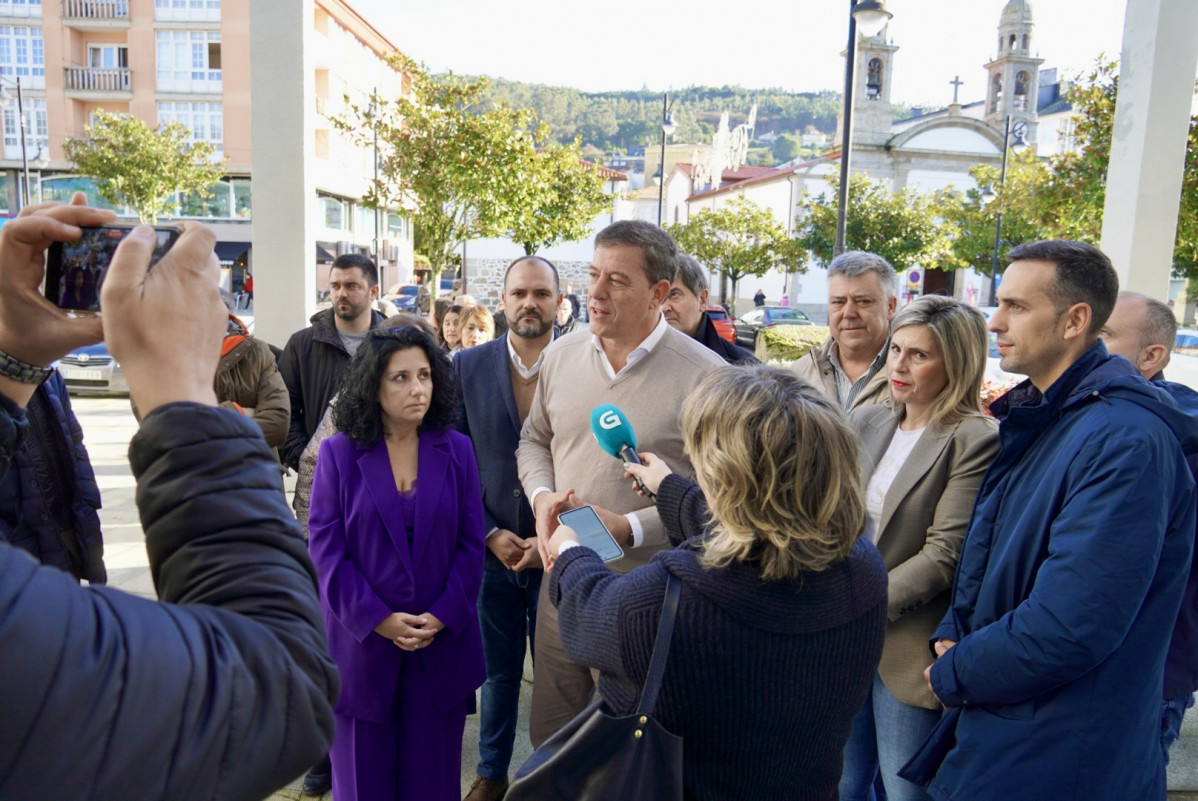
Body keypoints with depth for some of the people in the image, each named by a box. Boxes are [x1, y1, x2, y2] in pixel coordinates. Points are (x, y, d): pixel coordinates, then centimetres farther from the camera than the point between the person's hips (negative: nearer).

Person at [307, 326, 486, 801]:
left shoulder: (456, 450, 1)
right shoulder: (339, 452, -2)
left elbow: (471, 544, 0)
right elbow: (325, 547, -6)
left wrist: (443, 616, -11)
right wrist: (377, 619, -14)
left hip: (443, 643, 1)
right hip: (362, 640, -1)